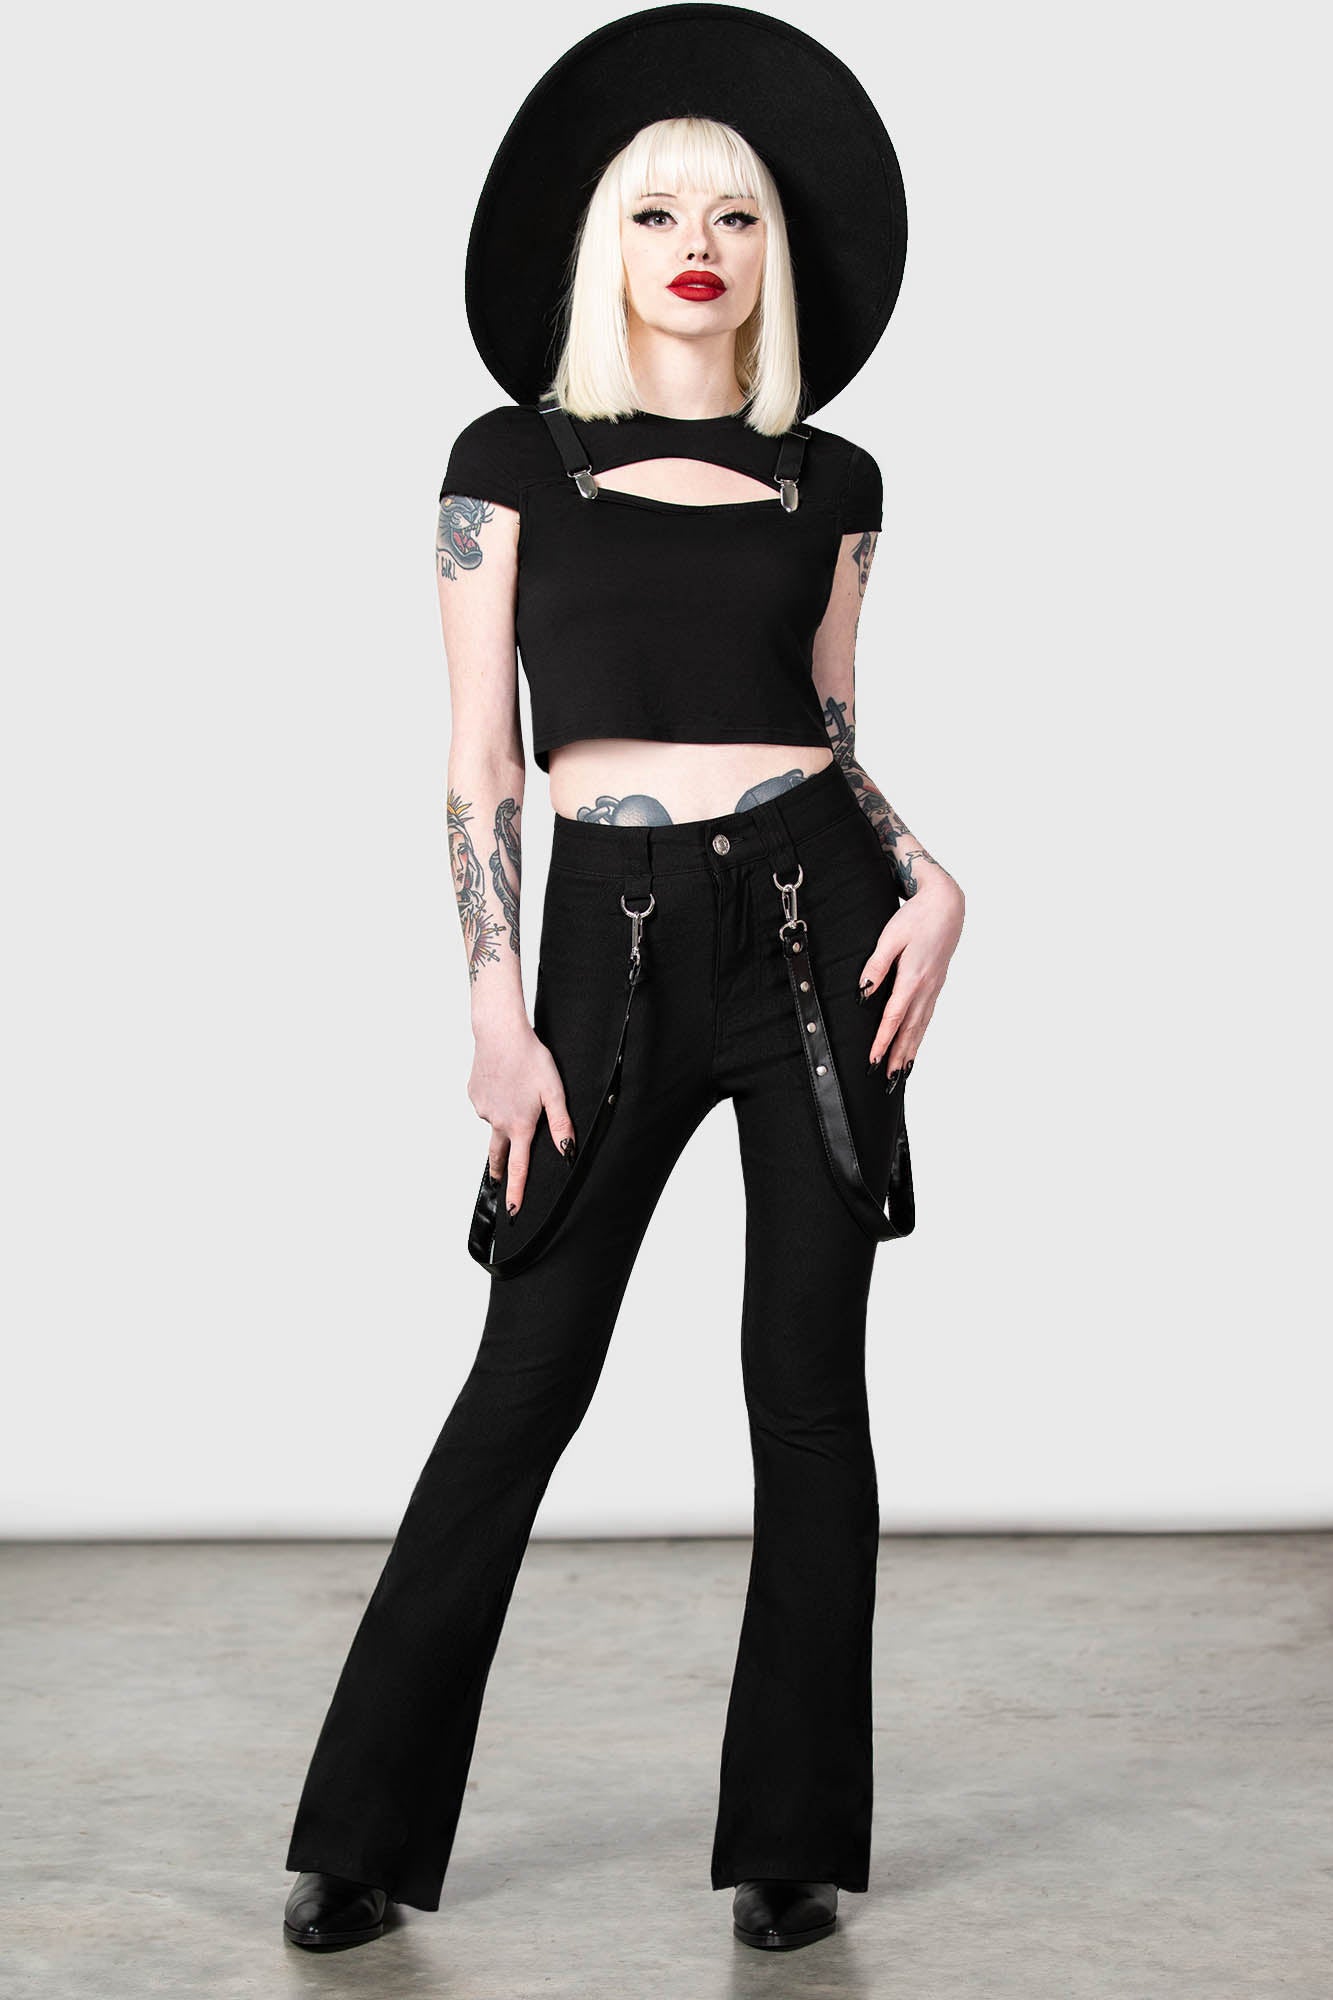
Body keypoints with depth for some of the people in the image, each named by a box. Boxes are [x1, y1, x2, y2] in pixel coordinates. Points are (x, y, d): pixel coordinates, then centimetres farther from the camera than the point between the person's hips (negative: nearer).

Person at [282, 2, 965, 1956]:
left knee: (807, 1381, 2)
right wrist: (496, 1013, -5)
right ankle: (366, 1835, 12)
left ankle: (792, 1840, 14)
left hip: (810, 913, 2)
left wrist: (927, 876, -4)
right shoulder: (516, 458, 6)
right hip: (613, 932, -1)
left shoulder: (829, 480, 11)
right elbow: (479, 757, 2)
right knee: (527, 1380, 0)